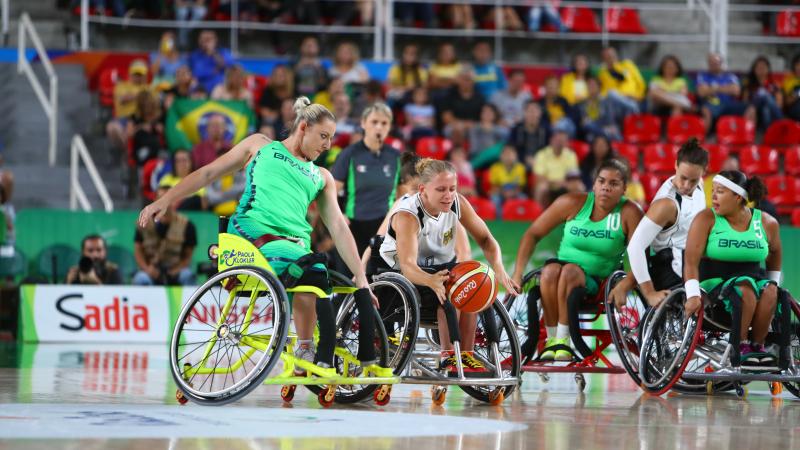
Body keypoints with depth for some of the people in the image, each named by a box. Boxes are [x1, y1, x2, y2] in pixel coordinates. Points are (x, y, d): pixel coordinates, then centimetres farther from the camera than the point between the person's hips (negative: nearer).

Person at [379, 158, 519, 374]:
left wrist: (499, 270, -26)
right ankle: (448, 356, -25)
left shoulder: (457, 203, -11)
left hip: (441, 267, 6)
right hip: (400, 276, -6)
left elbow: (486, 239, -5)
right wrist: (431, 281, -62)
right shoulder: (407, 215, -28)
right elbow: (407, 266, -40)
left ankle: (465, 354, -18)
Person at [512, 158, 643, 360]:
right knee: (550, 271, -33)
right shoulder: (573, 203, -5)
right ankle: (551, 339, -21)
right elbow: (533, 233, 0)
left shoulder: (629, 213, -9)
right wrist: (518, 274, -6)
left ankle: (563, 341, -25)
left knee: (570, 271, -34)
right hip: (564, 269, 2)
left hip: (598, 282, -2)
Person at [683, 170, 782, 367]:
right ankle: (740, 348, -22)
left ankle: (757, 345, -16)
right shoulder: (706, 219, -6)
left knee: (769, 291, -29)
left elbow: (775, 252, 25)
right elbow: (691, 260, -14)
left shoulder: (766, 223, 4)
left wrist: (773, 282, 21)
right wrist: (693, 295, -26)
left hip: (754, 278, 3)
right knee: (744, 289, -34)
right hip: (714, 281, -3)